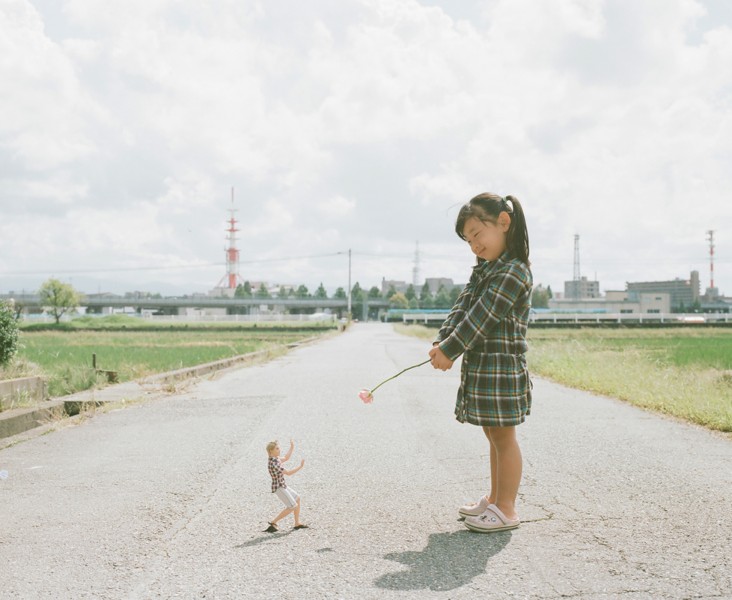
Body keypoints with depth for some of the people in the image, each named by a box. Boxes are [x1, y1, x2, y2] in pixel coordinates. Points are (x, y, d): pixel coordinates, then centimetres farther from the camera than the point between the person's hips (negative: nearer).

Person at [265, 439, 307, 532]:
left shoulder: (274, 459, 4)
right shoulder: (273, 463, -26)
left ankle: (297, 523, 24)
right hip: (278, 487, -10)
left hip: (281, 486, 10)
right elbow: (288, 473, -24)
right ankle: (273, 523, -3)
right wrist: (300, 466, -19)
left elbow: (286, 458, 22)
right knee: (293, 506, -9)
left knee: (297, 498, 20)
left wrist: (292, 447, 16)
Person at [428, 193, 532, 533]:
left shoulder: (514, 272, -16)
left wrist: (450, 350, -18)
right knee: (494, 436, 17)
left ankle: (506, 510, 7)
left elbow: (482, 317, -19)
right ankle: (494, 499, 28)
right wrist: (441, 342, -5)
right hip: (480, 365, 9)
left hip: (502, 366, -9)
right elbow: (462, 307, 8)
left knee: (504, 437, -1)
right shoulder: (483, 269, 16)